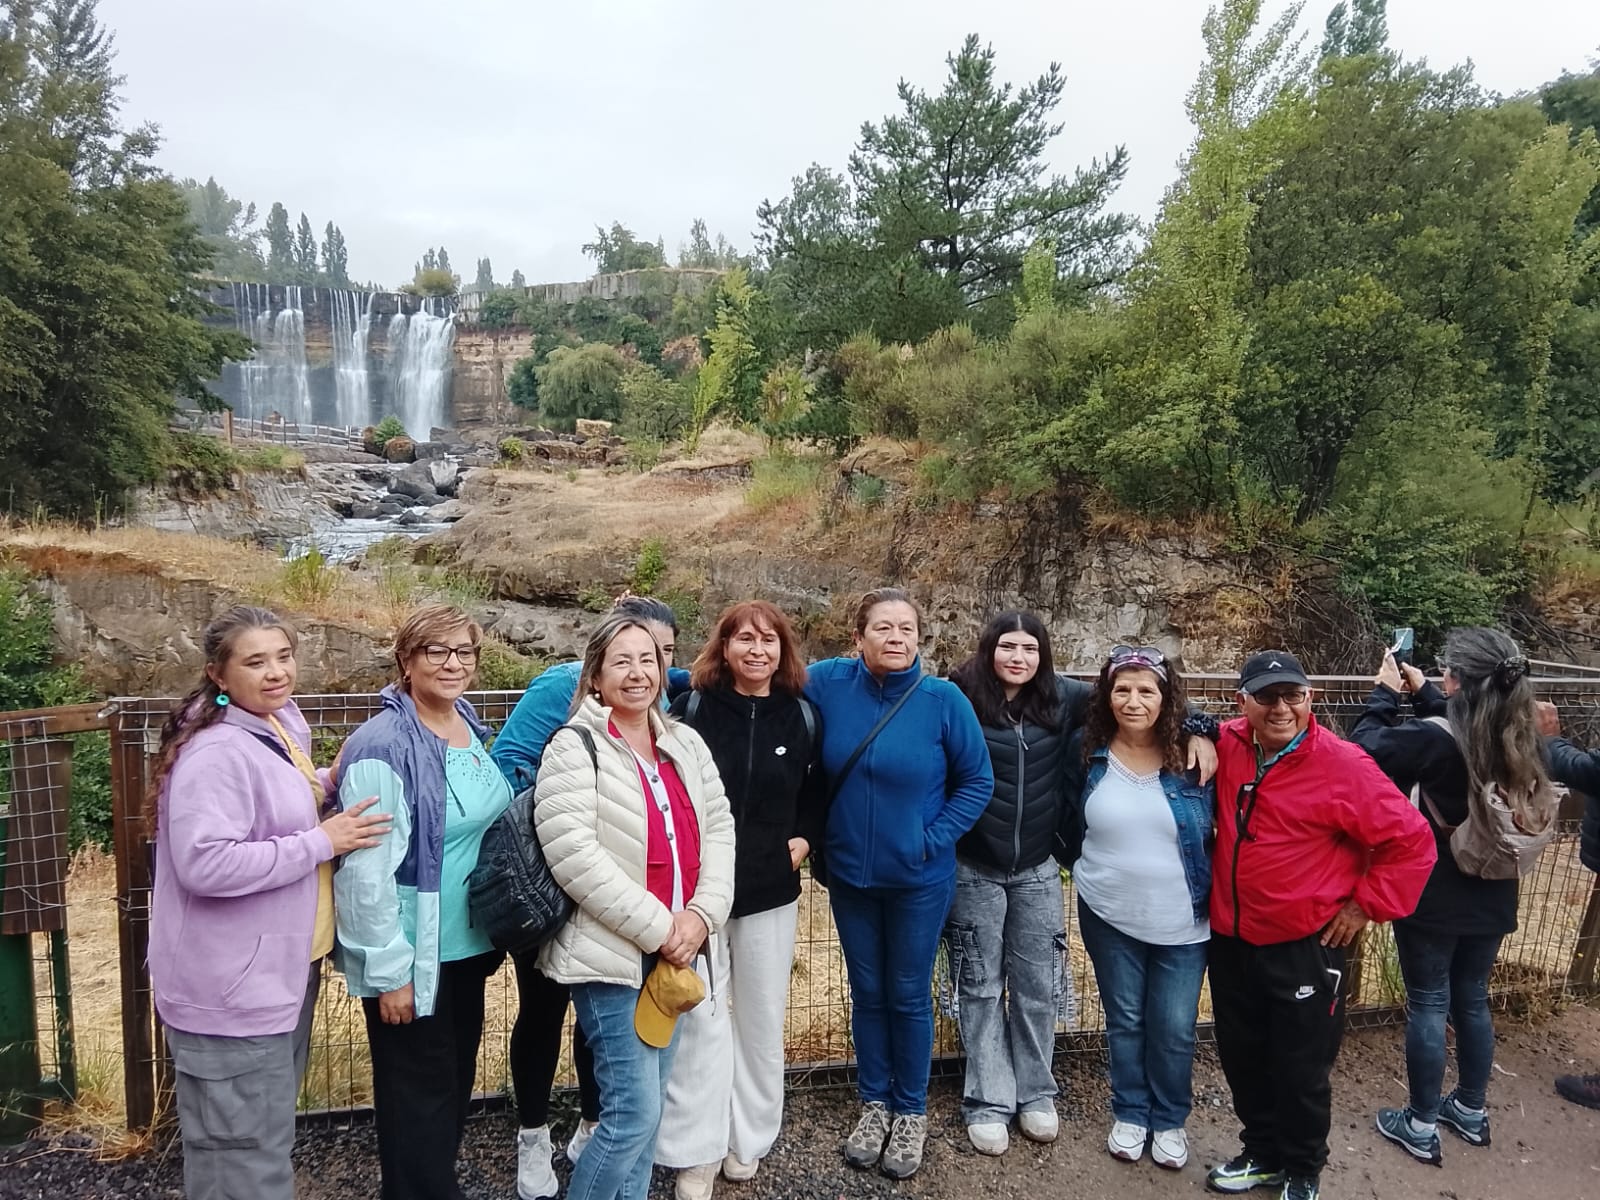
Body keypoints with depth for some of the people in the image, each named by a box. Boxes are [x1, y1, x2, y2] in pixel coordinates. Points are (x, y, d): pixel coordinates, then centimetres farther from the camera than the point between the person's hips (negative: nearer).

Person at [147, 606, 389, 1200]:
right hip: (232, 990, -10)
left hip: (280, 971, 10)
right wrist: (322, 843, -26)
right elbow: (206, 864, -32)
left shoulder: (281, 723, 6)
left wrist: (328, 783, 3)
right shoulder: (217, 752, -24)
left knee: (270, 1131, 26)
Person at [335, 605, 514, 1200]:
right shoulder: (383, 747, -20)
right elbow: (365, 870, -21)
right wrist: (389, 971, -19)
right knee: (417, 1096, 8)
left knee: (456, 1081, 22)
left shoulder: (473, 729, 4)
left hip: (467, 945, 8)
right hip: (413, 956, -7)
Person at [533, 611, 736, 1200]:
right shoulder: (574, 749, -10)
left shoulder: (685, 744, 9)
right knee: (636, 1112, -5)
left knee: (643, 1108, 16)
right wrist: (657, 928, -17)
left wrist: (701, 913, -8)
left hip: (673, 950, 6)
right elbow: (574, 855, -19)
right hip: (610, 954, -6)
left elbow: (719, 828, 8)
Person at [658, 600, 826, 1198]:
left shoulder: (802, 717, 2)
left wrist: (805, 838, 1)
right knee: (700, 1020, 3)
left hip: (770, 892, 3)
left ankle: (747, 1138, 31)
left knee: (761, 1019, 13)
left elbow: (817, 791, 15)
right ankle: (695, 1151, 19)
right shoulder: (691, 708, -6)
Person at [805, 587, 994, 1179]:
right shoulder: (827, 683, -11)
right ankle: (873, 1102, 36)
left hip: (919, 879, -2)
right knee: (866, 993, 17)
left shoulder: (943, 699, -15)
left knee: (908, 996, 12)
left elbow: (977, 780, -6)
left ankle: (911, 1111, 32)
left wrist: (934, 838, -11)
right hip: (849, 874, 2)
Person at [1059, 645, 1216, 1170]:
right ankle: (1129, 1113, 36)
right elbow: (1071, 824, 5)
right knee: (1124, 1020, 16)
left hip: (1182, 922, -1)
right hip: (1108, 916, 1)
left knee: (1174, 1028, 10)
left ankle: (1170, 1120, 33)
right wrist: (1084, 871, 8)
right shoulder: (1086, 749, -7)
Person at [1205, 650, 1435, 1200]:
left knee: (1301, 1069, 12)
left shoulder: (1342, 764, -19)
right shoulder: (1227, 748, -5)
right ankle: (1263, 1153, 42)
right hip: (1229, 940, 5)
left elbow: (1411, 841, -13)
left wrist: (1366, 905, -8)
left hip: (1304, 948, -4)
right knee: (1242, 1058, 19)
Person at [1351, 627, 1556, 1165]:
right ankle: (1471, 1111, 37)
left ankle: (1421, 1127, 20)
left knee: (1428, 1006, 7)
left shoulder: (1435, 738, -25)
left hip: (1434, 900, -6)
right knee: (1472, 1001, 21)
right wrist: (1421, 694, 16)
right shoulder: (1520, 741, -4)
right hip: (1491, 898, 6)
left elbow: (1365, 749, -15)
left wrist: (1384, 693, -3)